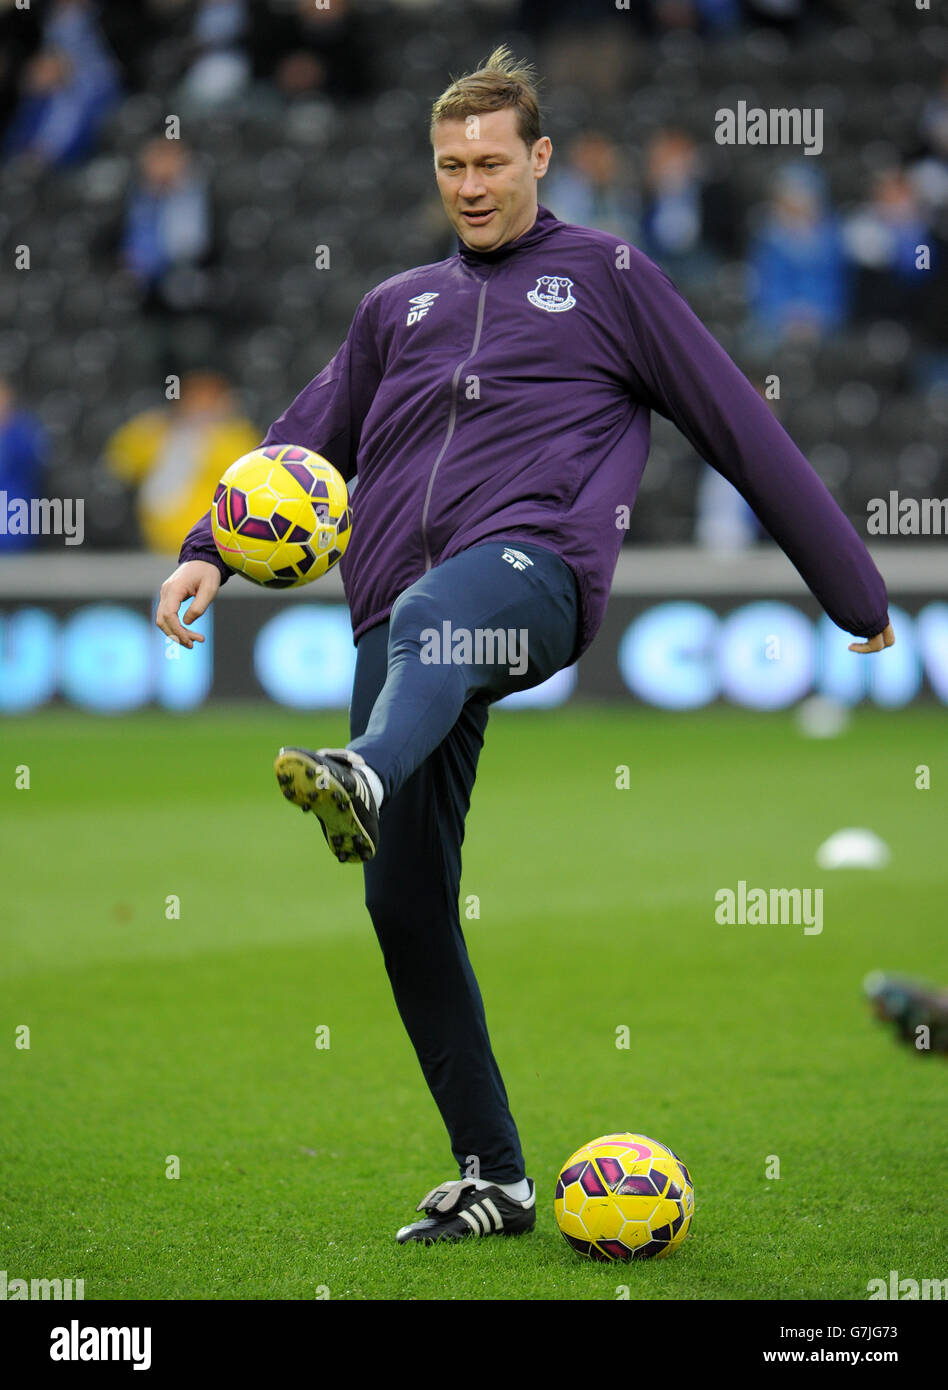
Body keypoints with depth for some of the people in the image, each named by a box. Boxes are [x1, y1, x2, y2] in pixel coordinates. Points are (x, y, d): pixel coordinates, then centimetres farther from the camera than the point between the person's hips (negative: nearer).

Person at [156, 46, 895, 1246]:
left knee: (433, 611, -42)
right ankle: (492, 1178, 8)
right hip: (403, 619, 5)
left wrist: (856, 594, 15)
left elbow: (745, 435, 15)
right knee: (404, 900, -1)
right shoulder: (398, 307, 28)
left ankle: (364, 780, -75)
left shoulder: (608, 277, 16)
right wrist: (210, 551, 6)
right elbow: (306, 442, 26)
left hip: (537, 571, -5)